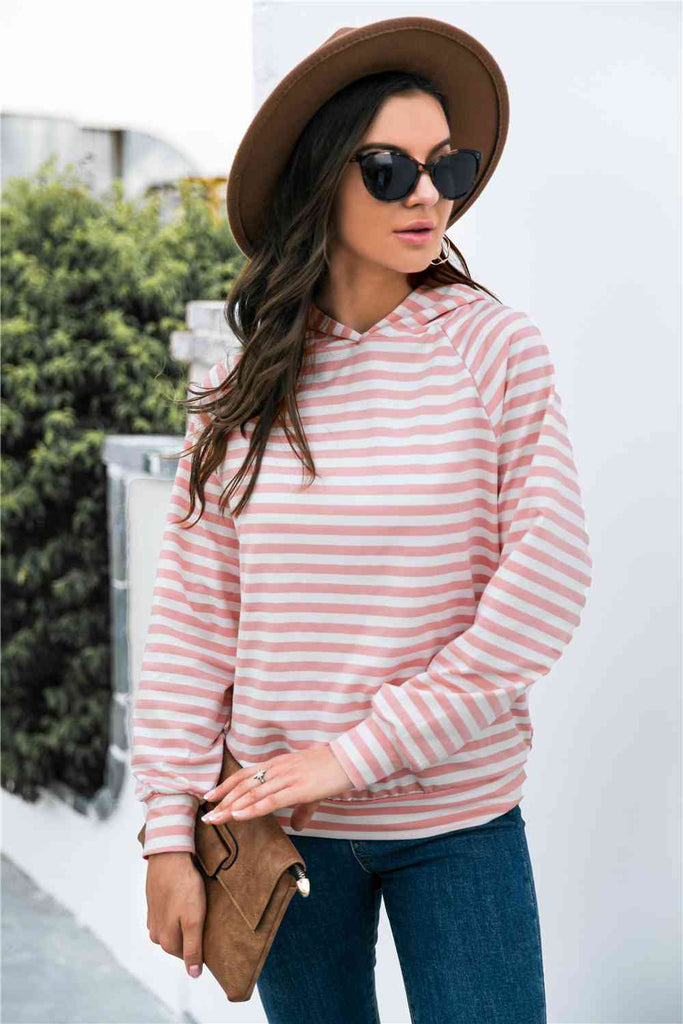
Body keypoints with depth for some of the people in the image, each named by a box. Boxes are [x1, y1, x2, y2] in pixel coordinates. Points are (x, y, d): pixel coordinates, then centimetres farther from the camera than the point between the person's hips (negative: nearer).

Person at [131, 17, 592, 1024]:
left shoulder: (496, 349, -6)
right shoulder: (242, 389, -1)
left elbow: (548, 581, -12)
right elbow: (191, 620, 0)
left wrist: (362, 751, -13)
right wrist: (170, 830, -5)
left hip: (460, 821, -1)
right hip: (280, 822, 2)